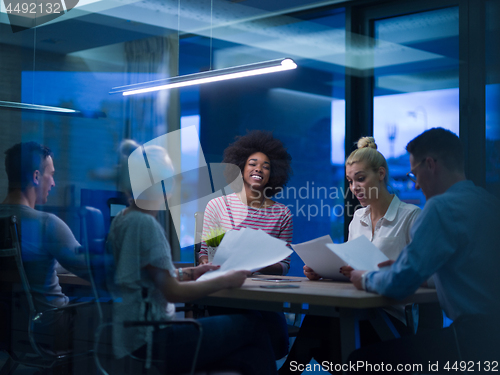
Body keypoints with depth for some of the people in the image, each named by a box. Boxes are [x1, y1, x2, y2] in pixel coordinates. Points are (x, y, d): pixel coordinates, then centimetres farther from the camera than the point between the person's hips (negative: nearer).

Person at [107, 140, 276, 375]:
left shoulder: (122, 220, 11)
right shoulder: (145, 224, -17)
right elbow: (173, 293, -19)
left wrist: (188, 273, 15)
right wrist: (225, 280, -8)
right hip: (149, 342, -9)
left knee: (249, 355, 6)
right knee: (250, 326, -1)